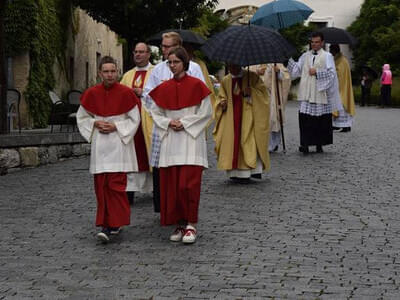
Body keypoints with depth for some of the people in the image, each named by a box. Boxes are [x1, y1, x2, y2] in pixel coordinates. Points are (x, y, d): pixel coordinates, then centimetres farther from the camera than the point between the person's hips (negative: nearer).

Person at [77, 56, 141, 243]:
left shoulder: (125, 93, -3)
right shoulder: (91, 94, 4)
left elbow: (135, 119, 2)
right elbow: (81, 117, 14)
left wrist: (116, 126, -10)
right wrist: (95, 123, -5)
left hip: (119, 145, -3)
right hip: (99, 145, 3)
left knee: (115, 185, -9)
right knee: (101, 185, 3)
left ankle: (112, 224, -7)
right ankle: (107, 223, 13)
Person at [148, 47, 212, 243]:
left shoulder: (196, 85, -2)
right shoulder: (163, 88, 10)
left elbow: (206, 112, -3)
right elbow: (156, 113, 15)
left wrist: (184, 122, -9)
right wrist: (168, 123, -4)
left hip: (191, 139, -4)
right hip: (170, 141, 4)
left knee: (188, 183, -12)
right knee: (170, 184, 2)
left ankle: (191, 224, -2)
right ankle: (179, 224, 11)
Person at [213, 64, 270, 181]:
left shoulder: (251, 77, 1)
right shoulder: (225, 81, 11)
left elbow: (262, 90, 0)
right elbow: (221, 97, 19)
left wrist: (250, 92, -17)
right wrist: (222, 103, -3)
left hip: (248, 115, -3)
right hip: (231, 117, 3)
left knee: (249, 142, -10)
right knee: (231, 142, -3)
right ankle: (235, 172, 1)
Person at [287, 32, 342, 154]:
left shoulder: (327, 56, 3)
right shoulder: (305, 56, 15)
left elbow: (331, 73, -5)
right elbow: (297, 69, 10)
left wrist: (317, 72, -11)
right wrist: (289, 60, -3)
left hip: (320, 92, -2)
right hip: (307, 93, 2)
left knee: (321, 120, 1)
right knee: (305, 118, -8)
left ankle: (319, 144, 12)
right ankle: (305, 144, -8)